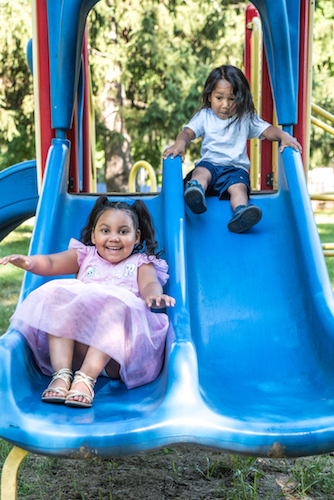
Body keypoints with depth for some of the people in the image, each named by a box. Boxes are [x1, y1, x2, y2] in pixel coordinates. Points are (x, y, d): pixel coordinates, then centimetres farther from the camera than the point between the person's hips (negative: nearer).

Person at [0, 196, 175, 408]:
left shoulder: (141, 263, 23)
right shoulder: (85, 256, 27)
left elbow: (150, 284, 1)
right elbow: (51, 263, 10)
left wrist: (154, 296, -26)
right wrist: (29, 262, -14)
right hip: (75, 341, 2)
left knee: (115, 311, -33)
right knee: (57, 296, -24)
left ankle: (86, 377, -36)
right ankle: (61, 373, -32)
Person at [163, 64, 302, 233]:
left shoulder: (246, 118, 12)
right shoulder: (204, 116, 11)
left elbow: (267, 130, 4)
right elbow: (188, 132, -2)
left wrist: (283, 136, -19)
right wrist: (180, 143, -26)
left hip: (236, 168, 0)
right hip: (209, 163, 0)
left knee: (238, 187, -32)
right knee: (200, 172, -34)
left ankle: (240, 214, -58)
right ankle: (195, 189, -65)